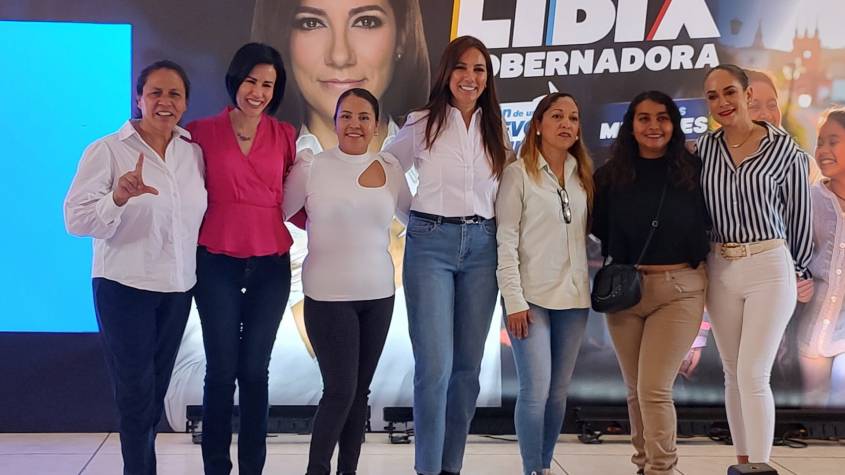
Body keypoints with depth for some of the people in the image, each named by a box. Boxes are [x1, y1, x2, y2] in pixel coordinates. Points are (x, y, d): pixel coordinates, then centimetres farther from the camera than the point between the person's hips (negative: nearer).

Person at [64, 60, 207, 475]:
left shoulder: (194, 152, 4)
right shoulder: (107, 150, -10)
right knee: (135, 391, 0)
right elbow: (76, 218, -18)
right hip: (124, 286, -5)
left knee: (157, 389, 14)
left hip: (178, 287, 5)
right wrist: (120, 197, -34)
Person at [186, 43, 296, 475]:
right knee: (221, 369, 2)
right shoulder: (202, 132, 0)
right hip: (217, 264, -2)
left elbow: (295, 198, 12)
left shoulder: (285, 135, 6)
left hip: (271, 265, 2)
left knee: (255, 370, 7)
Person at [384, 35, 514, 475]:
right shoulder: (422, 124, -1)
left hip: (481, 247, 4)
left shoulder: (496, 132, 10)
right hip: (430, 244, -4)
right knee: (434, 366, -10)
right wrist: (415, 219, 3)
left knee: (468, 366, 7)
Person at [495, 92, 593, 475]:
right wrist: (514, 300, -14)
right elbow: (506, 240, -8)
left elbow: (587, 232, 14)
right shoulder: (519, 173, -4)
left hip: (573, 298, 5)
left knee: (559, 391, 9)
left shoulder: (583, 175, 12)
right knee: (535, 390, -8)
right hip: (532, 297, -5)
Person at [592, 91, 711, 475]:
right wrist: (623, 253, 3)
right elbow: (599, 227, 13)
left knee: (654, 389, -11)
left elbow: (708, 222, 8)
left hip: (679, 289, -3)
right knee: (635, 389, 12)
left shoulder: (693, 171, -3)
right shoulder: (611, 176, 1)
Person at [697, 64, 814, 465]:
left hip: (769, 267, -4)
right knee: (733, 374, 10)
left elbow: (799, 214, 2)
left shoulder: (783, 147, -4)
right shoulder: (703, 149, 4)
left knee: (753, 375, -10)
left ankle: (758, 465, -2)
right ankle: (743, 461, 20)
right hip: (721, 270, 4)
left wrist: (801, 270, 7)